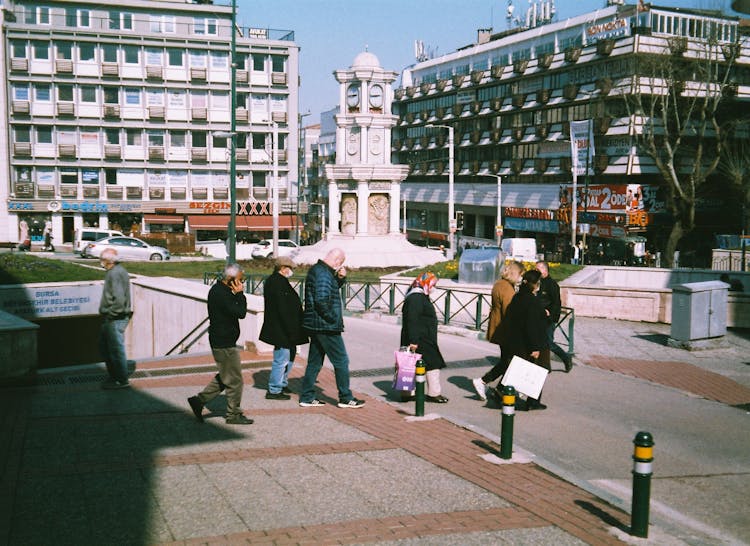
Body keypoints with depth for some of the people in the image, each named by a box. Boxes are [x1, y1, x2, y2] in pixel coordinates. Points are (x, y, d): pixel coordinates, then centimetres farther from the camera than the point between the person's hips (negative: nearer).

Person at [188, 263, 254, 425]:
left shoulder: (219, 289, 11)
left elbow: (238, 311, 14)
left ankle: (199, 400, 21)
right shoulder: (221, 294, -21)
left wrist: (237, 295, -2)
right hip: (224, 344, -10)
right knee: (235, 380, 1)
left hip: (221, 341, 10)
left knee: (225, 377, 20)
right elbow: (241, 313, -24)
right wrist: (240, 294, -13)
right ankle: (234, 415, 12)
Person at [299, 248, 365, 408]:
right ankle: (346, 398, 6)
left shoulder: (316, 270, 14)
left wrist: (341, 278, 7)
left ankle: (307, 397, 17)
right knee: (341, 361, -1)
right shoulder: (323, 274, -18)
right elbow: (321, 300, -28)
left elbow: (332, 288, 26)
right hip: (326, 326, -10)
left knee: (314, 361, 13)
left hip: (316, 326, 10)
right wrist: (332, 318, -17)